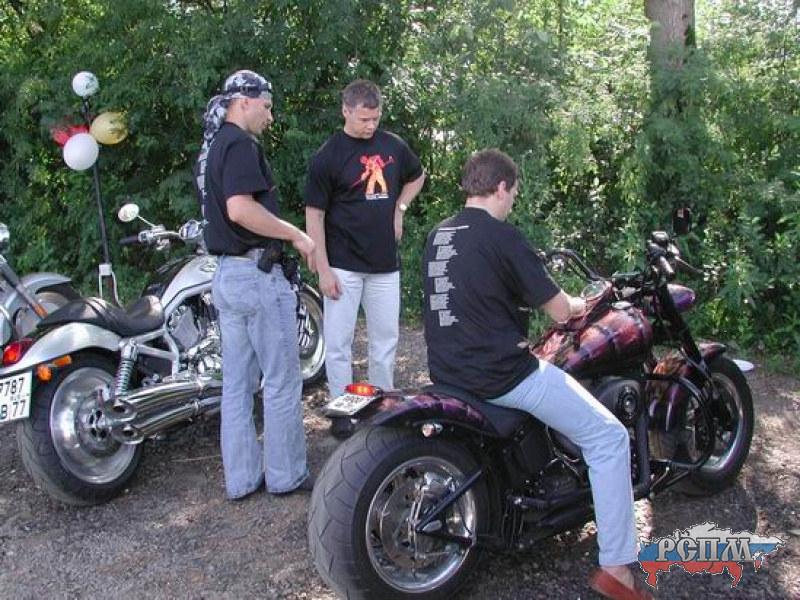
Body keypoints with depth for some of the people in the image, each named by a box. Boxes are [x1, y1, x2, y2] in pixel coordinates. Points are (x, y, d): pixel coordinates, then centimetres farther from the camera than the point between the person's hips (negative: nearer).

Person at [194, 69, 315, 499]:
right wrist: (297, 235, -17)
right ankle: (286, 475, 13)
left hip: (225, 273, 10)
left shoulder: (211, 147, 17)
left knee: (237, 383, 12)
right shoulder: (240, 144, -14)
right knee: (281, 380, 2)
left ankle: (241, 478, 20)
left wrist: (285, 237, 21)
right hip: (257, 273, -10)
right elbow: (241, 209, -27)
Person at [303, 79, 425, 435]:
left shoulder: (393, 146, 6)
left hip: (385, 263, 5)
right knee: (338, 342, 1)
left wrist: (399, 209, 8)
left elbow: (417, 176, 25)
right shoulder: (327, 157, -8)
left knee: (386, 338, 13)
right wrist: (324, 270, -14)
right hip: (343, 265, -4)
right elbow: (314, 215, -9)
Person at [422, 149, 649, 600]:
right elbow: (559, 310, -10)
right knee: (609, 437, 1)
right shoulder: (502, 236, -14)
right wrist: (579, 304, 14)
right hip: (502, 374, -9)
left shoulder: (437, 236, 10)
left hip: (448, 371, 9)